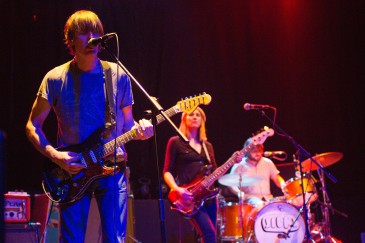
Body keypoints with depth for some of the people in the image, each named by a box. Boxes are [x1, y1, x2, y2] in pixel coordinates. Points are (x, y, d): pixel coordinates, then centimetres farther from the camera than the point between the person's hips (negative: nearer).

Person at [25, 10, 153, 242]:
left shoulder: (118, 76, 2)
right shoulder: (55, 79, -2)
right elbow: (32, 126, 3)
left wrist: (140, 130, -12)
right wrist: (55, 155, -12)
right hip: (72, 171, -1)